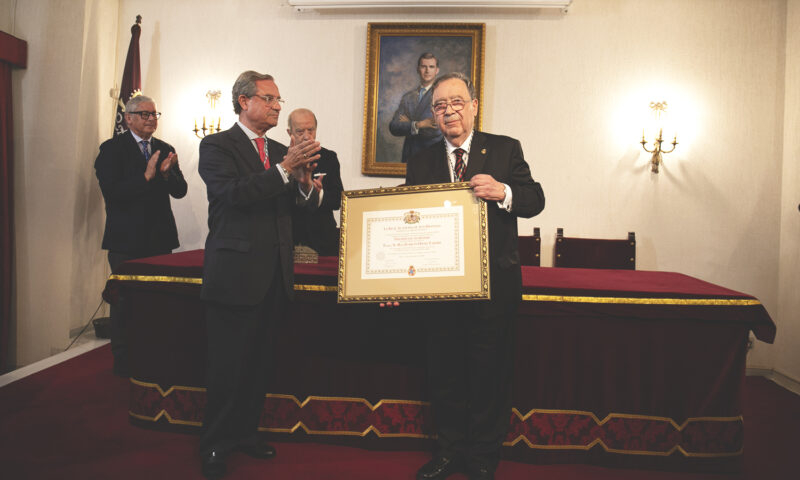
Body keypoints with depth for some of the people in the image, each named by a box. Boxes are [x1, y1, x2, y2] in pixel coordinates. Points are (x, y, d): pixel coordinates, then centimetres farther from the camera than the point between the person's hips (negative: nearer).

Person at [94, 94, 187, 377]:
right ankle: (123, 362, 17)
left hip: (160, 237, 5)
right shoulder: (111, 149, -4)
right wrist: (147, 176, -22)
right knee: (124, 302, 5)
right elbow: (111, 193, -15)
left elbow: (180, 191, 5)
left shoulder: (165, 150, 11)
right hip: (127, 240, -4)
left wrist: (167, 173, -14)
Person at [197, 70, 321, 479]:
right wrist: (284, 169, -25)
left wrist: (306, 184, -12)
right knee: (227, 365, 3)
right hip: (234, 274, -6)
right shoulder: (217, 146, -4)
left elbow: (303, 204, 10)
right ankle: (214, 446, 20)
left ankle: (245, 432, 32)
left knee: (258, 362, 15)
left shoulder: (281, 151, 14)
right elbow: (233, 192, -21)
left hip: (274, 277, 6)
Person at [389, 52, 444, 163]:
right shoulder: (407, 97, 11)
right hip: (409, 155, 4)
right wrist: (418, 124, -14)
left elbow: (437, 130, -14)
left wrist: (407, 124, -1)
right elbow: (393, 127, 2)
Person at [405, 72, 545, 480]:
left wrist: (503, 191, -27)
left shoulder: (505, 149, 3)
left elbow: (535, 200, -5)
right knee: (444, 373, 13)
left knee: (489, 374, 8)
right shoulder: (420, 162, 9)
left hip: (493, 285, -2)